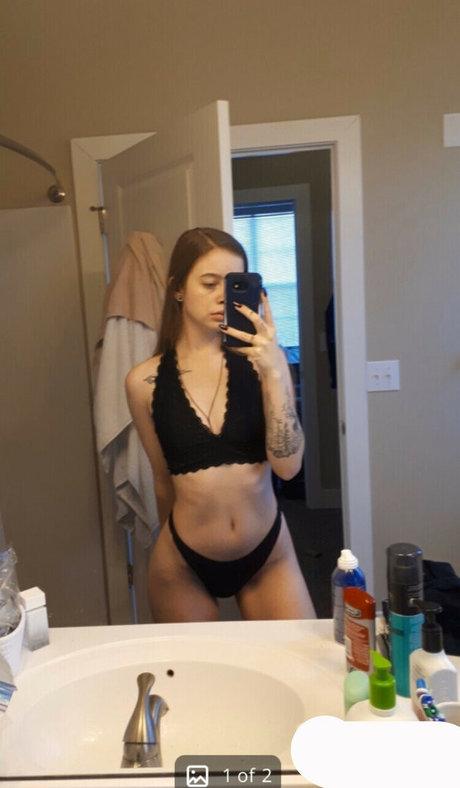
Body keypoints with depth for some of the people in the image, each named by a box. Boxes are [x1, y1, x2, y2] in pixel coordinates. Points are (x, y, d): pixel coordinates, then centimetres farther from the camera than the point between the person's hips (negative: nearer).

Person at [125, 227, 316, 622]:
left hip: (269, 554, 0)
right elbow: (164, 479, 4)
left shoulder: (260, 359, -9)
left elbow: (288, 466, -16)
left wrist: (273, 372, -25)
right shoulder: (145, 381, -8)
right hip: (182, 565, 0)